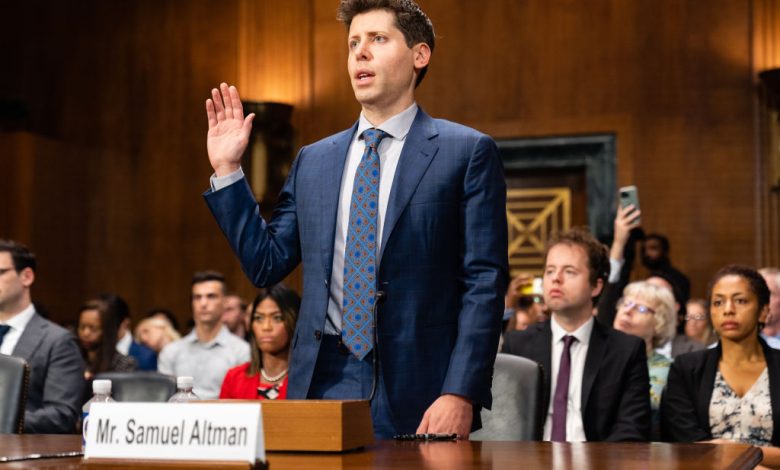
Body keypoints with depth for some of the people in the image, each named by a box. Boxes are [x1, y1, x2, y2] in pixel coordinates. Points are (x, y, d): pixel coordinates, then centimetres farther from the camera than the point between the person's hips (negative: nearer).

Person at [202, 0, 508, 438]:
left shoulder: (468, 152, -1)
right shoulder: (313, 160, 14)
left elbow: (484, 284, -6)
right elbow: (266, 264, 13)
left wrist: (460, 394, -15)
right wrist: (227, 171, 8)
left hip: (416, 398, -4)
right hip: (323, 387, 4)